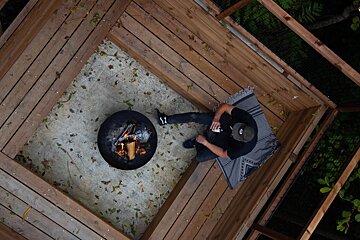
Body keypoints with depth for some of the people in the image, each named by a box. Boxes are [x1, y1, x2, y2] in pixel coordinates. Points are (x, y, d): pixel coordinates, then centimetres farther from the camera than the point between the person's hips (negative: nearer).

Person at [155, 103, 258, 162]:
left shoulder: (243, 148, -37)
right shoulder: (245, 117, -32)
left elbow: (223, 154, -23)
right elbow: (224, 106, -19)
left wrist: (205, 142, -23)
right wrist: (216, 118, -34)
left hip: (225, 142, -3)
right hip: (225, 122, 3)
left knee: (199, 157, -14)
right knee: (194, 116, -10)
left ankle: (196, 143, 21)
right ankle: (167, 120, 11)